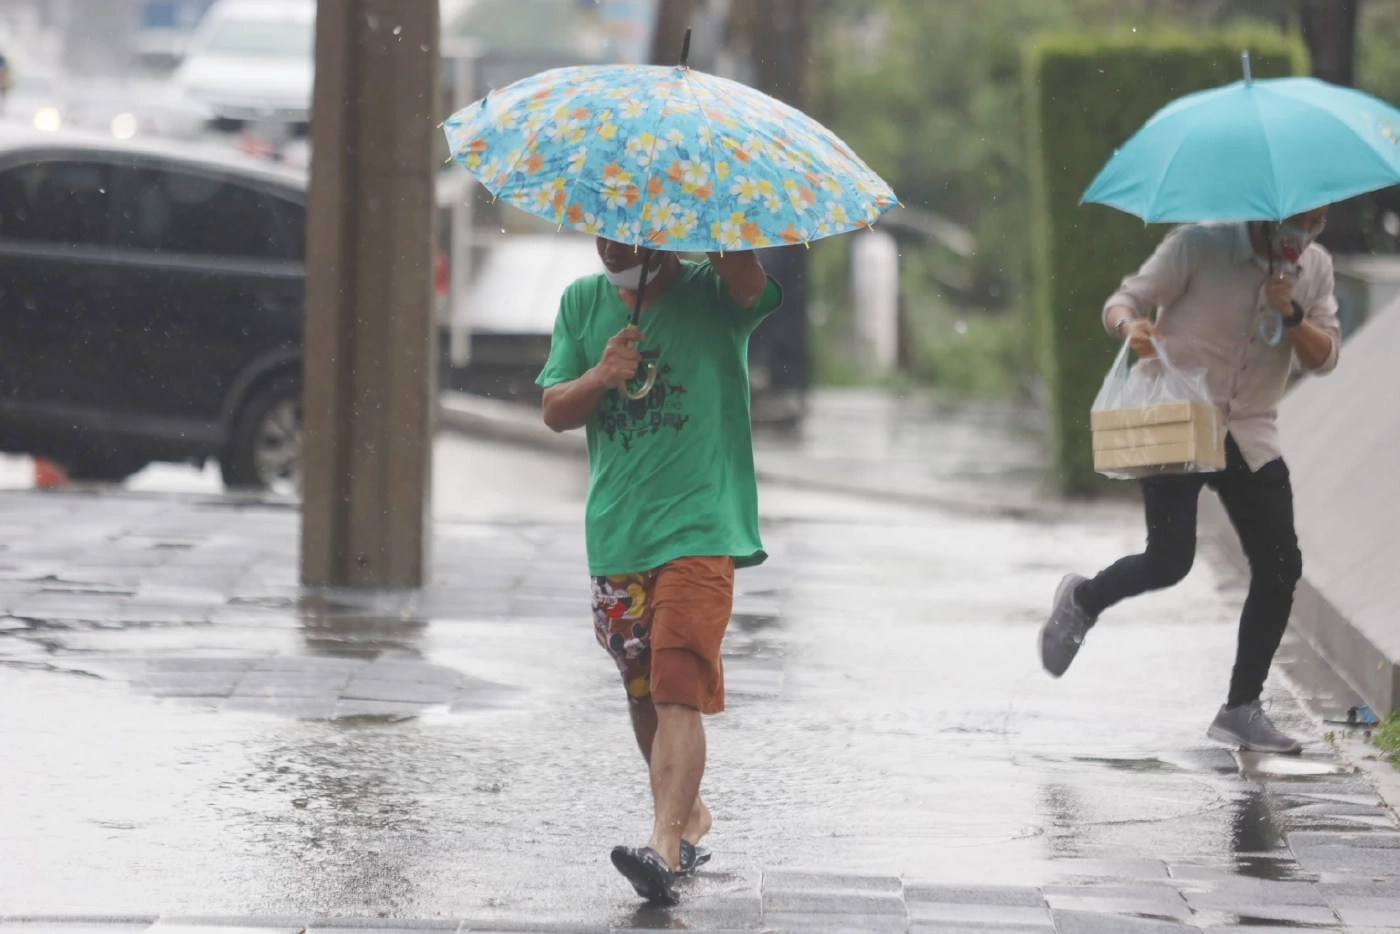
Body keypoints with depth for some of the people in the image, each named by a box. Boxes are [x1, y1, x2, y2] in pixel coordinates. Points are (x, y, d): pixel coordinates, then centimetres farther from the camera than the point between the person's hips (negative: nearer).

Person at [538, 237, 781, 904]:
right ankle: (689, 814, 33)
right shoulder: (583, 303, 10)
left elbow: (747, 278, -27)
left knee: (678, 690, -16)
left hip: (699, 529, -5)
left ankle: (666, 845, -23)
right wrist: (599, 378, -11)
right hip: (616, 529, 5)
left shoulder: (712, 294, -3)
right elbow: (554, 412, 8)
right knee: (643, 692, 13)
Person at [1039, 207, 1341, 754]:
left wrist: (1292, 315, -16)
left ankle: (1241, 710, 8)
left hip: (1250, 436, 5)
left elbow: (1323, 358, 3)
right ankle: (1083, 601, 20)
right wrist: (1130, 327, -32)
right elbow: (1125, 300, -8)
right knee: (1169, 560, -14)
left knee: (1280, 567, -4)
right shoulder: (1201, 246, -10)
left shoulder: (1315, 268, 5)